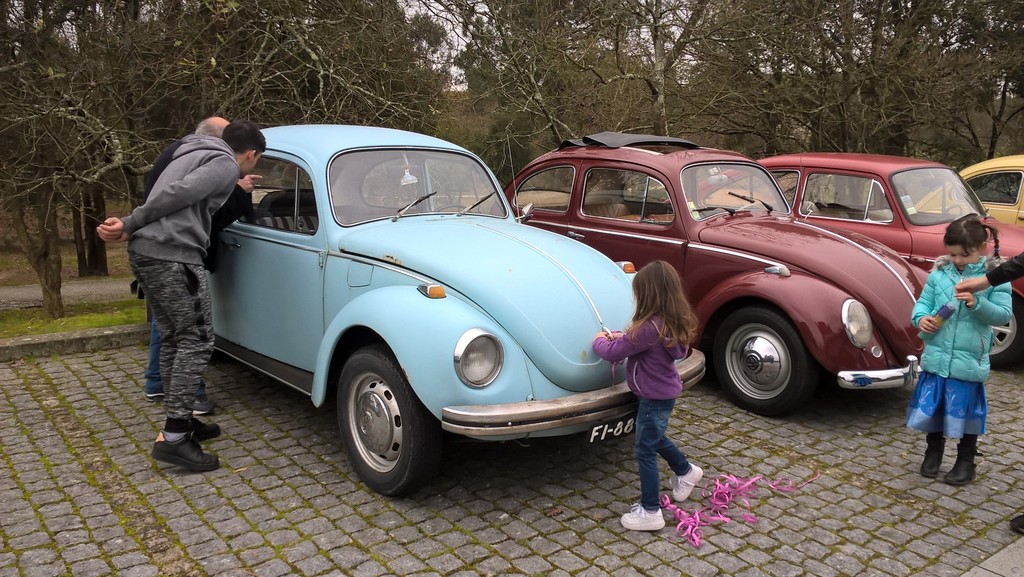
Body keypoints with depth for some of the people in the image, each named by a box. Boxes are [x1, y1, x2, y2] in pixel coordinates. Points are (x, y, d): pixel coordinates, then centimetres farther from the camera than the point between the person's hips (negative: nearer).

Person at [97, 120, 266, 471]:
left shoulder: (193, 153, 28)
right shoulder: (225, 165, -4)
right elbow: (177, 194, -13)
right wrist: (129, 225, -9)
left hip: (144, 253, 10)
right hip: (173, 257, -10)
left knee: (172, 338, 14)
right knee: (196, 340, -6)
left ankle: (179, 421, 22)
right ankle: (173, 437, -8)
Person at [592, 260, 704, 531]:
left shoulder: (650, 327, -31)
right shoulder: (673, 322, -4)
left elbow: (613, 353, -22)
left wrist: (599, 340, -2)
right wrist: (622, 337, 0)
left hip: (654, 397, -9)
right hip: (666, 391, 9)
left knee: (646, 452, 2)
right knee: (655, 438, 30)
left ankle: (650, 512, 12)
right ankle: (686, 471, 50)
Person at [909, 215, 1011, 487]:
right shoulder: (939, 273, 2)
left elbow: (1004, 314, -9)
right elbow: (923, 302, 6)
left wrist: (976, 303, -25)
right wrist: (920, 317, -15)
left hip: (969, 362, -3)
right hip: (935, 358, 3)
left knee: (966, 412, 9)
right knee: (930, 406, 12)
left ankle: (966, 461, 28)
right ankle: (933, 451, 34)